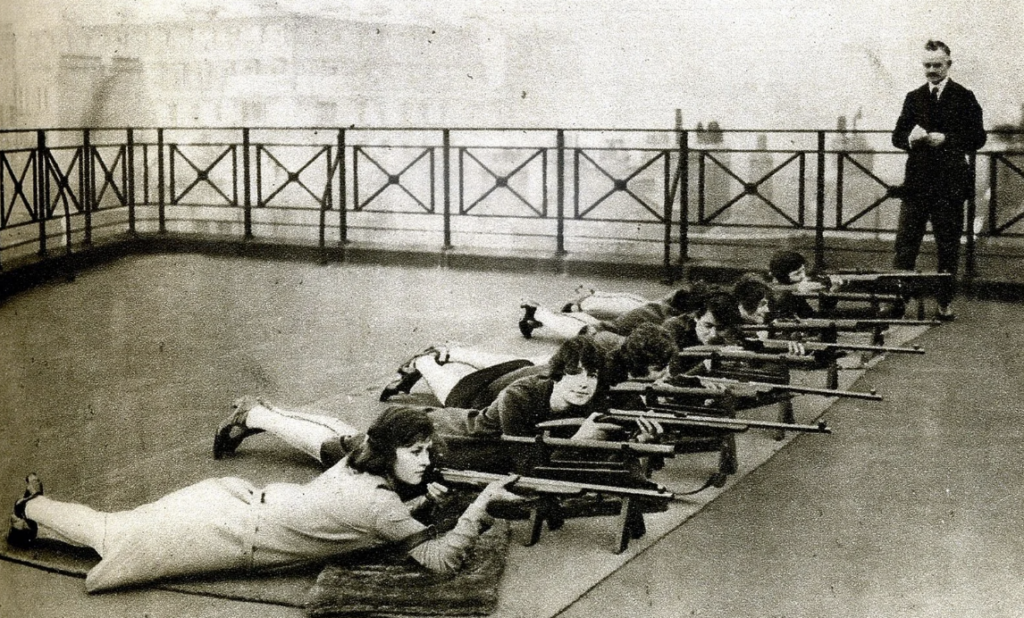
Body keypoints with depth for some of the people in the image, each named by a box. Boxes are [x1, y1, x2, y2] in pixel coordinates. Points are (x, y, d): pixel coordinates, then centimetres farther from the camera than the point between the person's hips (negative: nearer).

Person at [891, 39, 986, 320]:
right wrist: (910, 138, -11)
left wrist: (945, 139, -16)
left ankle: (945, 303, 12)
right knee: (905, 243, -2)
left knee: (948, 246, 4)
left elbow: (978, 138, -3)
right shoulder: (914, 98, 13)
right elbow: (897, 136, 11)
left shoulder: (964, 98, 1)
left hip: (949, 184, -3)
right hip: (917, 181, 3)